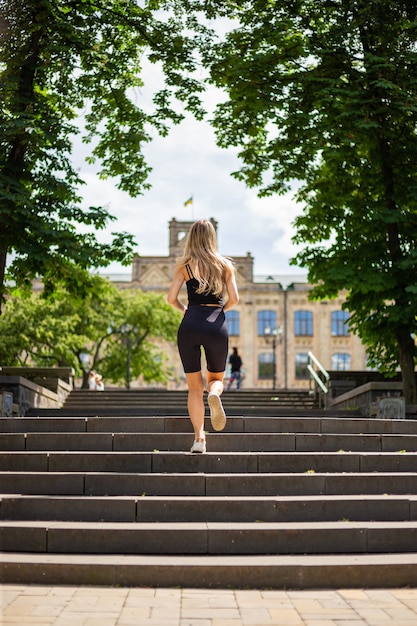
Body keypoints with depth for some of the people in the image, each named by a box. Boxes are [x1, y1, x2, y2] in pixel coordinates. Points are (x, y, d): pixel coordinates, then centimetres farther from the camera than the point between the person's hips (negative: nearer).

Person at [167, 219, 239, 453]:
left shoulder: (185, 264, 6)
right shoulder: (225, 264, 9)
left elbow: (171, 297, 0)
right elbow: (234, 298, 2)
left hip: (190, 325, 0)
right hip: (217, 326, 0)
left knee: (194, 386, 8)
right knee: (216, 378, 19)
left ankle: (199, 437, -4)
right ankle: (214, 394, -18)